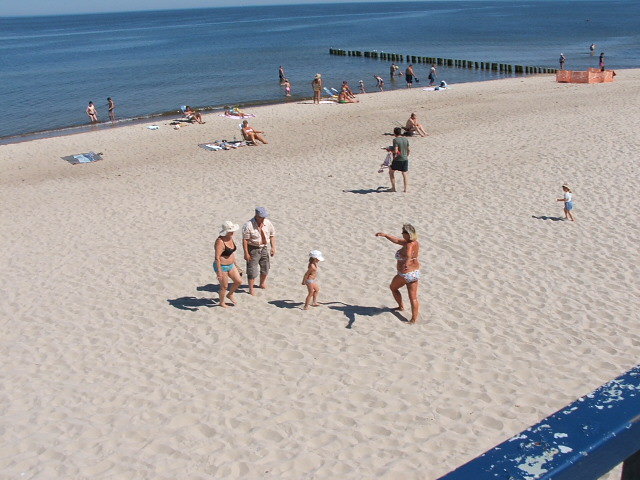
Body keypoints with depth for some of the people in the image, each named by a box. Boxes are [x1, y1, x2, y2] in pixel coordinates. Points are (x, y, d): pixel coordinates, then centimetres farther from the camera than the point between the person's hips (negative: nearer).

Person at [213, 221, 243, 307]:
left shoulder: (230, 238, 2)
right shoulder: (220, 242, -26)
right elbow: (217, 258, -27)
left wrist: (235, 264, 20)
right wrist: (219, 272, -27)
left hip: (230, 265, 8)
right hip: (222, 267, -8)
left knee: (238, 281, 10)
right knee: (224, 286, 5)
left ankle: (230, 295, 35)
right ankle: (222, 303, 27)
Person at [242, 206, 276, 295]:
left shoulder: (268, 223, -5)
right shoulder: (249, 225, -21)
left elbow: (272, 235, 7)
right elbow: (245, 240, -18)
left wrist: (273, 248, 4)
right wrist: (246, 253, -17)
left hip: (265, 248, 5)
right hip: (253, 249, -5)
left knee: (265, 268, 19)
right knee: (252, 269, -1)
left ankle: (262, 283, 43)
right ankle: (251, 289, 12)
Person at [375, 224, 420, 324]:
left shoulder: (408, 246, -28)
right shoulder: (415, 243, -3)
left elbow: (408, 255, -53)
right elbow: (397, 240, 10)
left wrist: (407, 263, -74)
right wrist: (385, 235, 17)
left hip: (404, 275, -6)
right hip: (415, 272, 7)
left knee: (393, 287, 25)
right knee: (413, 297, 7)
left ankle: (401, 306, 38)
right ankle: (414, 319, 7)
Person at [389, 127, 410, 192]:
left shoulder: (395, 140, -15)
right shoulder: (406, 139, 2)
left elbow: (396, 151, -23)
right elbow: (408, 150, 9)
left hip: (397, 160, -4)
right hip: (405, 159, 4)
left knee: (391, 171, 17)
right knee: (405, 174, 14)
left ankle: (393, 188, 15)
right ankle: (406, 189, 10)